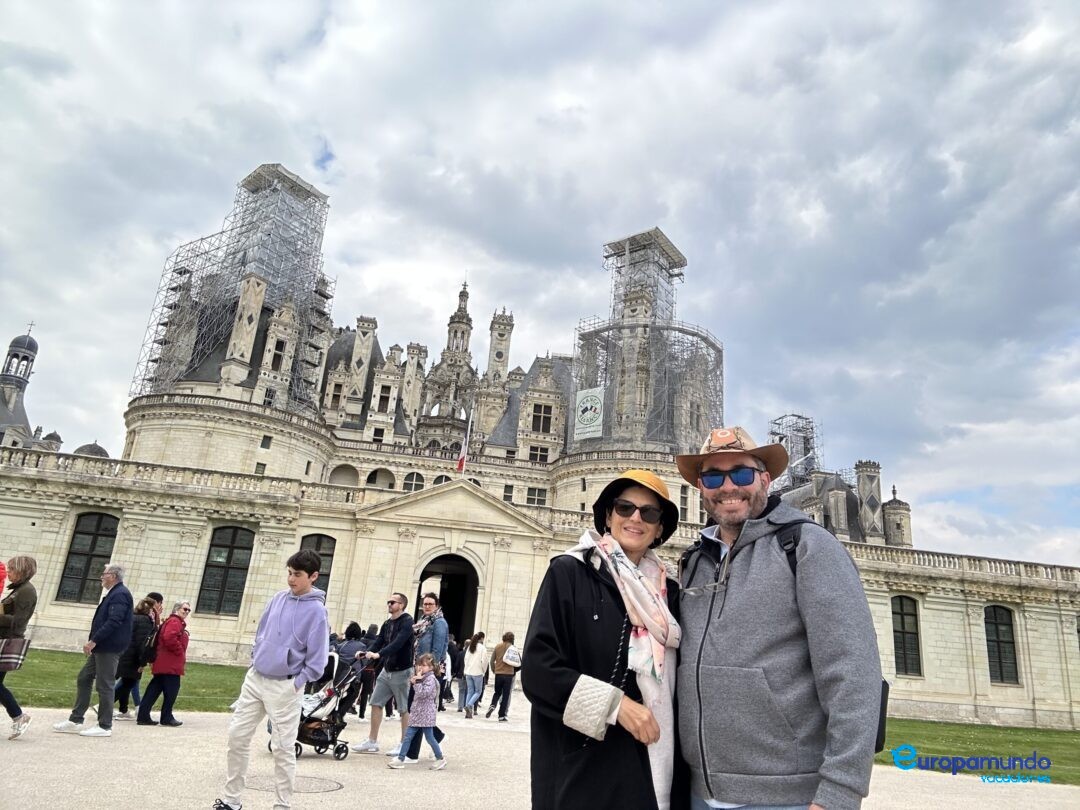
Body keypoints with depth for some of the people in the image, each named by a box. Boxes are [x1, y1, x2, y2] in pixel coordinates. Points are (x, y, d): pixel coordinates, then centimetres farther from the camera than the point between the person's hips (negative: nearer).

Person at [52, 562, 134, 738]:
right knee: (83, 679, 14)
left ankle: (105, 726, 5)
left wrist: (93, 641, -23)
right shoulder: (114, 594, 17)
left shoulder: (120, 594, -15)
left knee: (104, 685, -4)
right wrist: (94, 643, 15)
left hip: (109, 648, -11)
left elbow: (113, 622, -24)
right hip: (102, 647, 11)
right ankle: (75, 720, 23)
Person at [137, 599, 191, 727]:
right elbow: (170, 638, -27)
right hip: (170, 665, -11)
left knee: (154, 690, 11)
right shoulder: (175, 622, -12)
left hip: (162, 664, 11)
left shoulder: (173, 621, 22)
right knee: (171, 690, -2)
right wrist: (181, 652, -16)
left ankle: (143, 716, 12)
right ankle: (167, 718, 5)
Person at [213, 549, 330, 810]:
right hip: (255, 678, 7)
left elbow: (317, 659, -14)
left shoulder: (316, 610, -15)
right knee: (237, 736, 10)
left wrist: (297, 683, -13)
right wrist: (255, 659, 11)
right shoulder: (278, 598, 3)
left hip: (285, 686, -6)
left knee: (283, 748, 1)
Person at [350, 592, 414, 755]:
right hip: (387, 670, 8)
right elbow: (378, 642, 4)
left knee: (405, 709, 3)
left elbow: (398, 643, -26)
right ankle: (372, 742, 18)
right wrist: (366, 653, -14)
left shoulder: (407, 622, -13)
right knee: (376, 703, 8)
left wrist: (378, 654, -35)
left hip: (402, 671, -8)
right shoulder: (387, 624, 11)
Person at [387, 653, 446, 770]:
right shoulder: (422, 677, 13)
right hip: (416, 713, 9)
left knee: (429, 737, 1)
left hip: (425, 714, -9)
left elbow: (422, 693, -25)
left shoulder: (430, 679, -15)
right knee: (407, 736, 6)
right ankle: (400, 759, 10)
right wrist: (414, 682, 4)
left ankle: (440, 759, 15)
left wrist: (418, 681, -21)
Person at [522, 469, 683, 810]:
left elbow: (673, 684, 14)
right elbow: (537, 667, -12)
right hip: (582, 768, -4)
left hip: (653, 771, 5)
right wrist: (614, 704, -17)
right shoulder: (569, 572, -6)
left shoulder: (668, 591, 8)